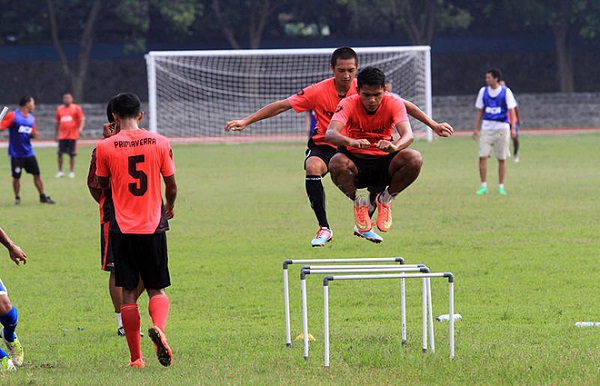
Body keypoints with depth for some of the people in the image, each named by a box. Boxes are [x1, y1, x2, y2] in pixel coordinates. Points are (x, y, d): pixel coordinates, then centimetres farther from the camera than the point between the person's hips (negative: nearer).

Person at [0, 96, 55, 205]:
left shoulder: (31, 118, 11)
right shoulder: (13, 116, -9)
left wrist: (33, 134, -1)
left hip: (29, 152, 6)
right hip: (16, 154, -5)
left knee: (37, 174, 5)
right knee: (16, 177, -1)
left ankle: (43, 196, 16)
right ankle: (17, 198, 16)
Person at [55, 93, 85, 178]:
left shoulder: (76, 108, 1)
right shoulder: (59, 109, 11)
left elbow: (82, 119, -4)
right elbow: (57, 122, 18)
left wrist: (81, 128, -22)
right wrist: (56, 134, 17)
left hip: (72, 135, -3)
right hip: (62, 135, 3)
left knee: (72, 154, 0)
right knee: (60, 153, -1)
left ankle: (71, 172, 9)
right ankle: (60, 171, 10)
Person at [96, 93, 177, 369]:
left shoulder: (105, 147, -5)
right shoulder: (159, 142, -1)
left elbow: (102, 185, 9)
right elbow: (171, 185, 6)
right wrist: (169, 208, 26)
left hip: (122, 228, -1)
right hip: (153, 226, 1)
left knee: (128, 293, 7)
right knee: (157, 289, 10)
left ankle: (136, 358, 5)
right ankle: (158, 328, -22)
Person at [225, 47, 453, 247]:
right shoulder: (318, 92, -15)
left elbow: (402, 105, -2)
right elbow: (282, 105, -12)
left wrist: (433, 125, -3)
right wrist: (245, 122, -17)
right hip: (323, 146, -2)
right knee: (313, 167, -35)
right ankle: (324, 229, -22)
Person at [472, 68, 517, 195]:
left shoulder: (505, 92, -1)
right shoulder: (483, 91, 8)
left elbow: (511, 110, -1)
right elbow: (480, 111, 13)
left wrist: (513, 128, -9)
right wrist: (476, 128, 9)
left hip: (502, 128, -2)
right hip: (487, 127, 2)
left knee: (502, 159, 2)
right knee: (482, 157, -9)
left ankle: (501, 187, 11)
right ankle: (483, 186, -3)